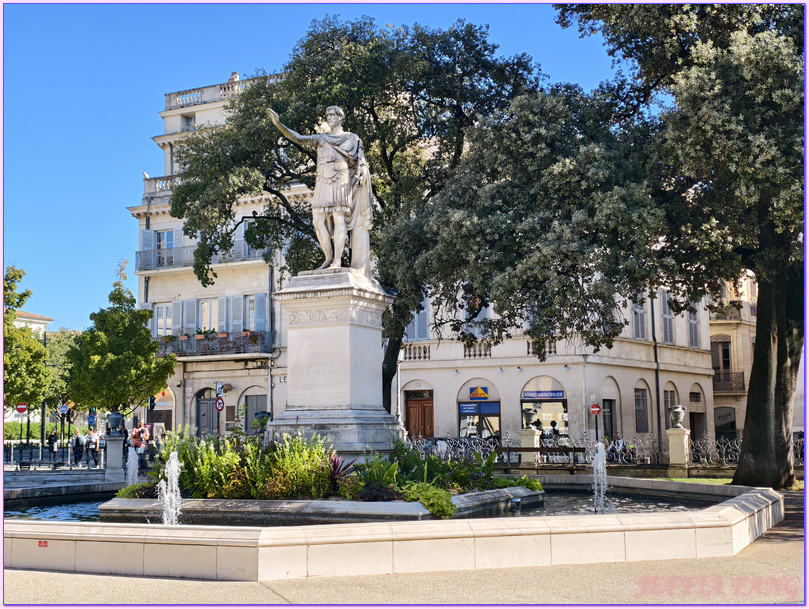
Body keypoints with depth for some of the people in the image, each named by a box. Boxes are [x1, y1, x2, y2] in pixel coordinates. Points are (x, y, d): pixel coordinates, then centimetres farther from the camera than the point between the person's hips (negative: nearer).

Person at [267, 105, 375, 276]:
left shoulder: (352, 138, 16)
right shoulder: (321, 138, 22)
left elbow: (361, 160, 7)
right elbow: (298, 138, 11)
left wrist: (361, 173, -15)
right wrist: (279, 124, -1)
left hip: (341, 181, -4)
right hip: (323, 182, 4)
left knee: (339, 217, -14)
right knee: (319, 220, -6)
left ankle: (337, 261, -20)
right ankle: (329, 258, 3)